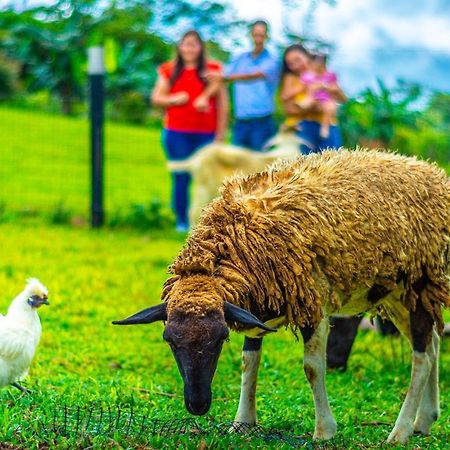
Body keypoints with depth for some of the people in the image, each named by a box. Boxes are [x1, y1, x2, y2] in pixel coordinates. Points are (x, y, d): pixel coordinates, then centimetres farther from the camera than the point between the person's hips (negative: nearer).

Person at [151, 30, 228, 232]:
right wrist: (173, 99, -10)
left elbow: (222, 104, 5)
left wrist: (220, 133, -1)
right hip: (176, 133, 1)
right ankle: (182, 221, 6)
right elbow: (156, 97, 10)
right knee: (181, 178, 0)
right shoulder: (169, 71, 10)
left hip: (206, 133, -1)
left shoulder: (212, 71, 5)